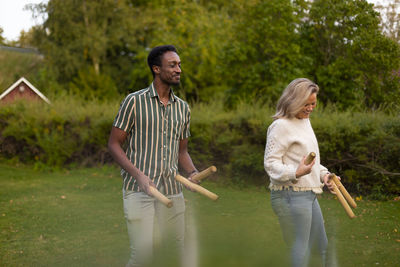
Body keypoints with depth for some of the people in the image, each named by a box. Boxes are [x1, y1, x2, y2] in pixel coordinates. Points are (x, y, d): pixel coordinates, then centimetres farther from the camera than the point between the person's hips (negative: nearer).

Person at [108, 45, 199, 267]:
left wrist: (192, 173, -2)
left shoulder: (183, 108, 12)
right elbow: (114, 144, -3)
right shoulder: (134, 102, -4)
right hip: (139, 191, -5)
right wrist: (138, 175, -17)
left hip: (172, 193, 5)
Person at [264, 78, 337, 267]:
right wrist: (296, 173, -31)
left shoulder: (305, 122, 16)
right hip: (290, 196, -10)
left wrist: (323, 174, 10)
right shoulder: (281, 125, -14)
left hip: (309, 195, 10)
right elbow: (270, 163, -17)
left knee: (321, 248, 19)